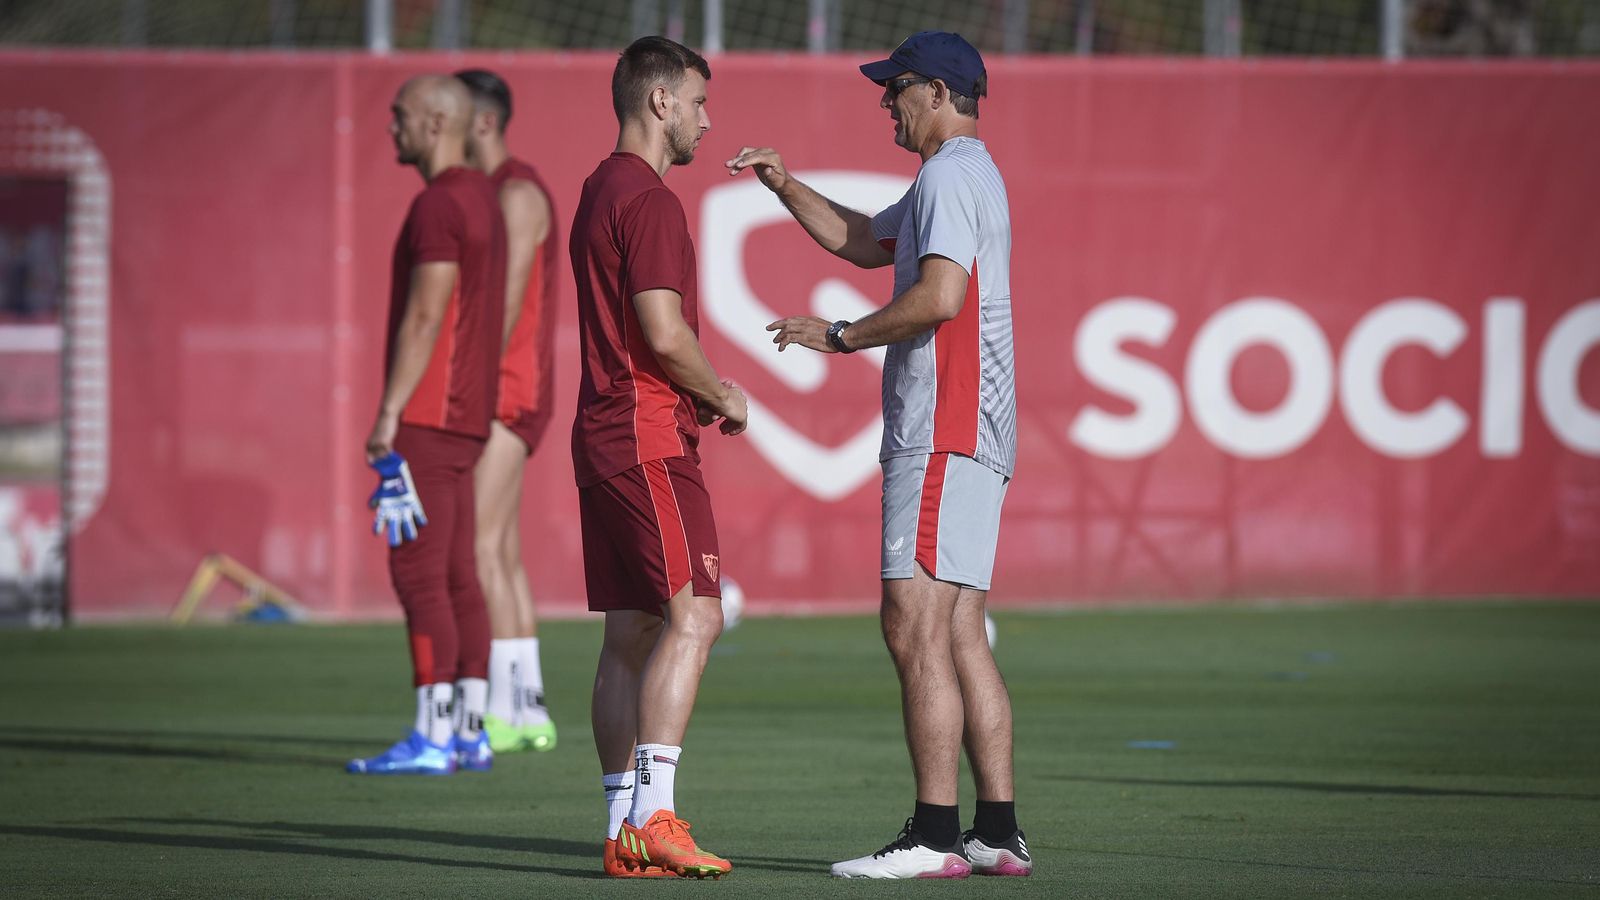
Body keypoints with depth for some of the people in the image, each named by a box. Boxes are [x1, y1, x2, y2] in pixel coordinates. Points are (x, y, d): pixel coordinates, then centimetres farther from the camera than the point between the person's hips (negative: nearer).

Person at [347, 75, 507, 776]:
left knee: (417, 574, -10)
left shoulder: (438, 205, -14)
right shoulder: (482, 199, 17)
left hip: (427, 417, -10)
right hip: (465, 418, 10)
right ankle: (470, 732, 9)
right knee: (456, 579, 9)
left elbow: (425, 318, -19)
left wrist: (387, 416, -19)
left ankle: (431, 739, -12)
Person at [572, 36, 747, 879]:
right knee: (692, 617, -14)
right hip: (648, 437, -10)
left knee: (630, 633, 8)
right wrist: (724, 398, -4)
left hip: (604, 432, 10)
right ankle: (653, 816, -21)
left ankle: (624, 830, 8)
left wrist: (701, 389, 17)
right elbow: (665, 333, -20)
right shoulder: (647, 200, -13)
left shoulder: (600, 193, 19)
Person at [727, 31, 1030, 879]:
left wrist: (840, 336, -13)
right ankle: (998, 832, 9)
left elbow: (941, 295, -23)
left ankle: (935, 836, -17)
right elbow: (860, 241, 37)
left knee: (915, 628, -13)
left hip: (942, 437, -11)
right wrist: (785, 185, 26)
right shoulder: (961, 176, 23)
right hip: (965, 439, 11)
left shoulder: (951, 176, -10)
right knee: (956, 635, 10)